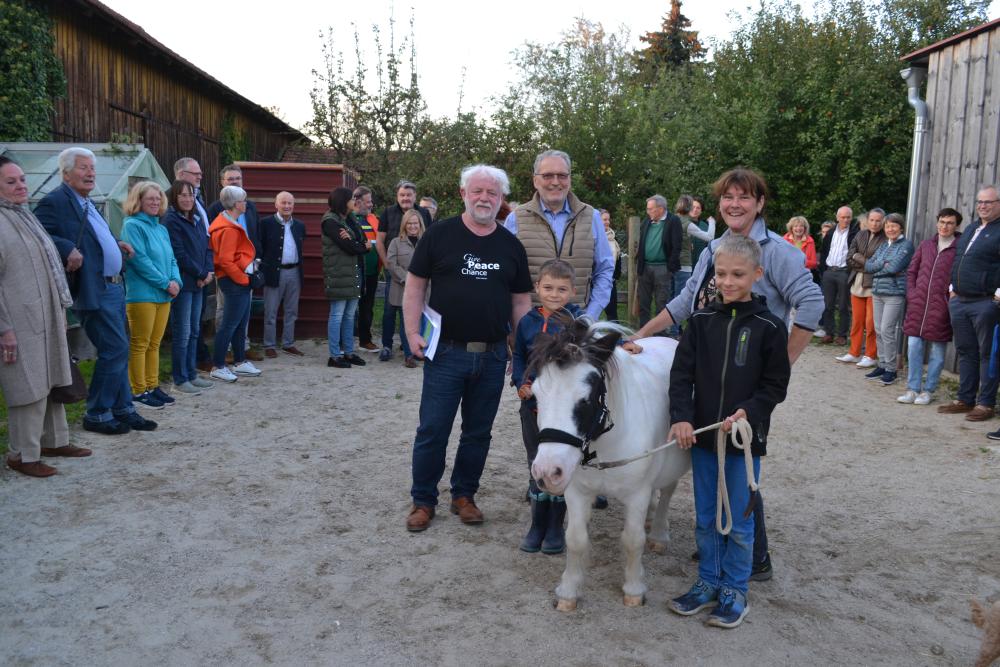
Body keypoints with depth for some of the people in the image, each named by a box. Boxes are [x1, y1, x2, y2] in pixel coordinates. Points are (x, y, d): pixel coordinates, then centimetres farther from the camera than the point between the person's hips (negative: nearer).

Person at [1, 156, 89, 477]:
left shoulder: (26, 216, 15)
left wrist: (61, 311, 21)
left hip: (48, 318, 9)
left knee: (51, 381, 16)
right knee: (29, 387, -4)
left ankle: (54, 440, 30)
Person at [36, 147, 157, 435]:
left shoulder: (87, 203, 17)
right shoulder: (55, 202, -10)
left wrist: (116, 244, 11)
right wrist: (68, 249, -29)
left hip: (114, 287, 9)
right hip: (94, 291, -9)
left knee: (118, 351, 14)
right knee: (115, 350, -7)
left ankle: (123, 410, 24)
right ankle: (97, 415, 7)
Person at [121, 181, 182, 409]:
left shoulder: (161, 229, 16)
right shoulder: (133, 225, -8)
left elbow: (171, 259, 16)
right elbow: (140, 260, -16)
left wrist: (176, 281, -4)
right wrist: (166, 283, -14)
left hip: (163, 296, 7)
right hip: (142, 294, -7)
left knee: (154, 344, 12)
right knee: (140, 345, -1)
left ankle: (152, 386, 20)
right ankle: (138, 391, 5)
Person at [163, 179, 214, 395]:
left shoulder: (196, 220, 14)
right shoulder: (171, 220, -10)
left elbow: (207, 247, 13)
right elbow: (179, 255, -16)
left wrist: (209, 271, -3)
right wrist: (201, 274, -11)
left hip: (198, 283, 8)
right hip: (182, 283, -8)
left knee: (194, 331, 13)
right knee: (182, 333, -4)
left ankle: (191, 374, 21)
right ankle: (180, 379, 4)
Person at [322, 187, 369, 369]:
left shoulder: (348, 219, 16)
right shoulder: (330, 221, -9)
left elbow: (363, 239, 5)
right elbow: (348, 247, -18)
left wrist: (352, 241, -16)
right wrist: (362, 247, 1)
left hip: (354, 272, 8)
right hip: (339, 274, -8)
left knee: (350, 315, 12)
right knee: (337, 315, -3)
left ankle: (348, 352, 19)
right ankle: (335, 356, 3)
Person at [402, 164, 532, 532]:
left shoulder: (511, 246, 7)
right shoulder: (439, 235, -1)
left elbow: (520, 301, 10)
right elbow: (415, 285, 2)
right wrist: (412, 333, -8)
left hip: (493, 355, 3)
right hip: (446, 351, -3)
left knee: (478, 433, 13)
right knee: (432, 431, 2)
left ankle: (464, 495, 29)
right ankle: (423, 500, 18)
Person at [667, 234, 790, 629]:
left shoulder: (768, 326, -6)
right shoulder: (701, 321, 1)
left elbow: (776, 384, -4)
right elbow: (682, 374, -1)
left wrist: (749, 411, -19)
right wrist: (681, 417, -14)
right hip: (701, 434, 3)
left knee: (738, 521, 8)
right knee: (705, 518, 14)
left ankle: (734, 591, 24)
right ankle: (708, 583, 30)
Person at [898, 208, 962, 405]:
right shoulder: (925, 245, 12)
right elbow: (911, 271, 17)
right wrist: (911, 294, 7)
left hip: (941, 307, -4)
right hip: (918, 305, 4)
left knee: (937, 352, 5)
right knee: (914, 347, 3)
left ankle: (928, 391, 14)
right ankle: (913, 389, 11)